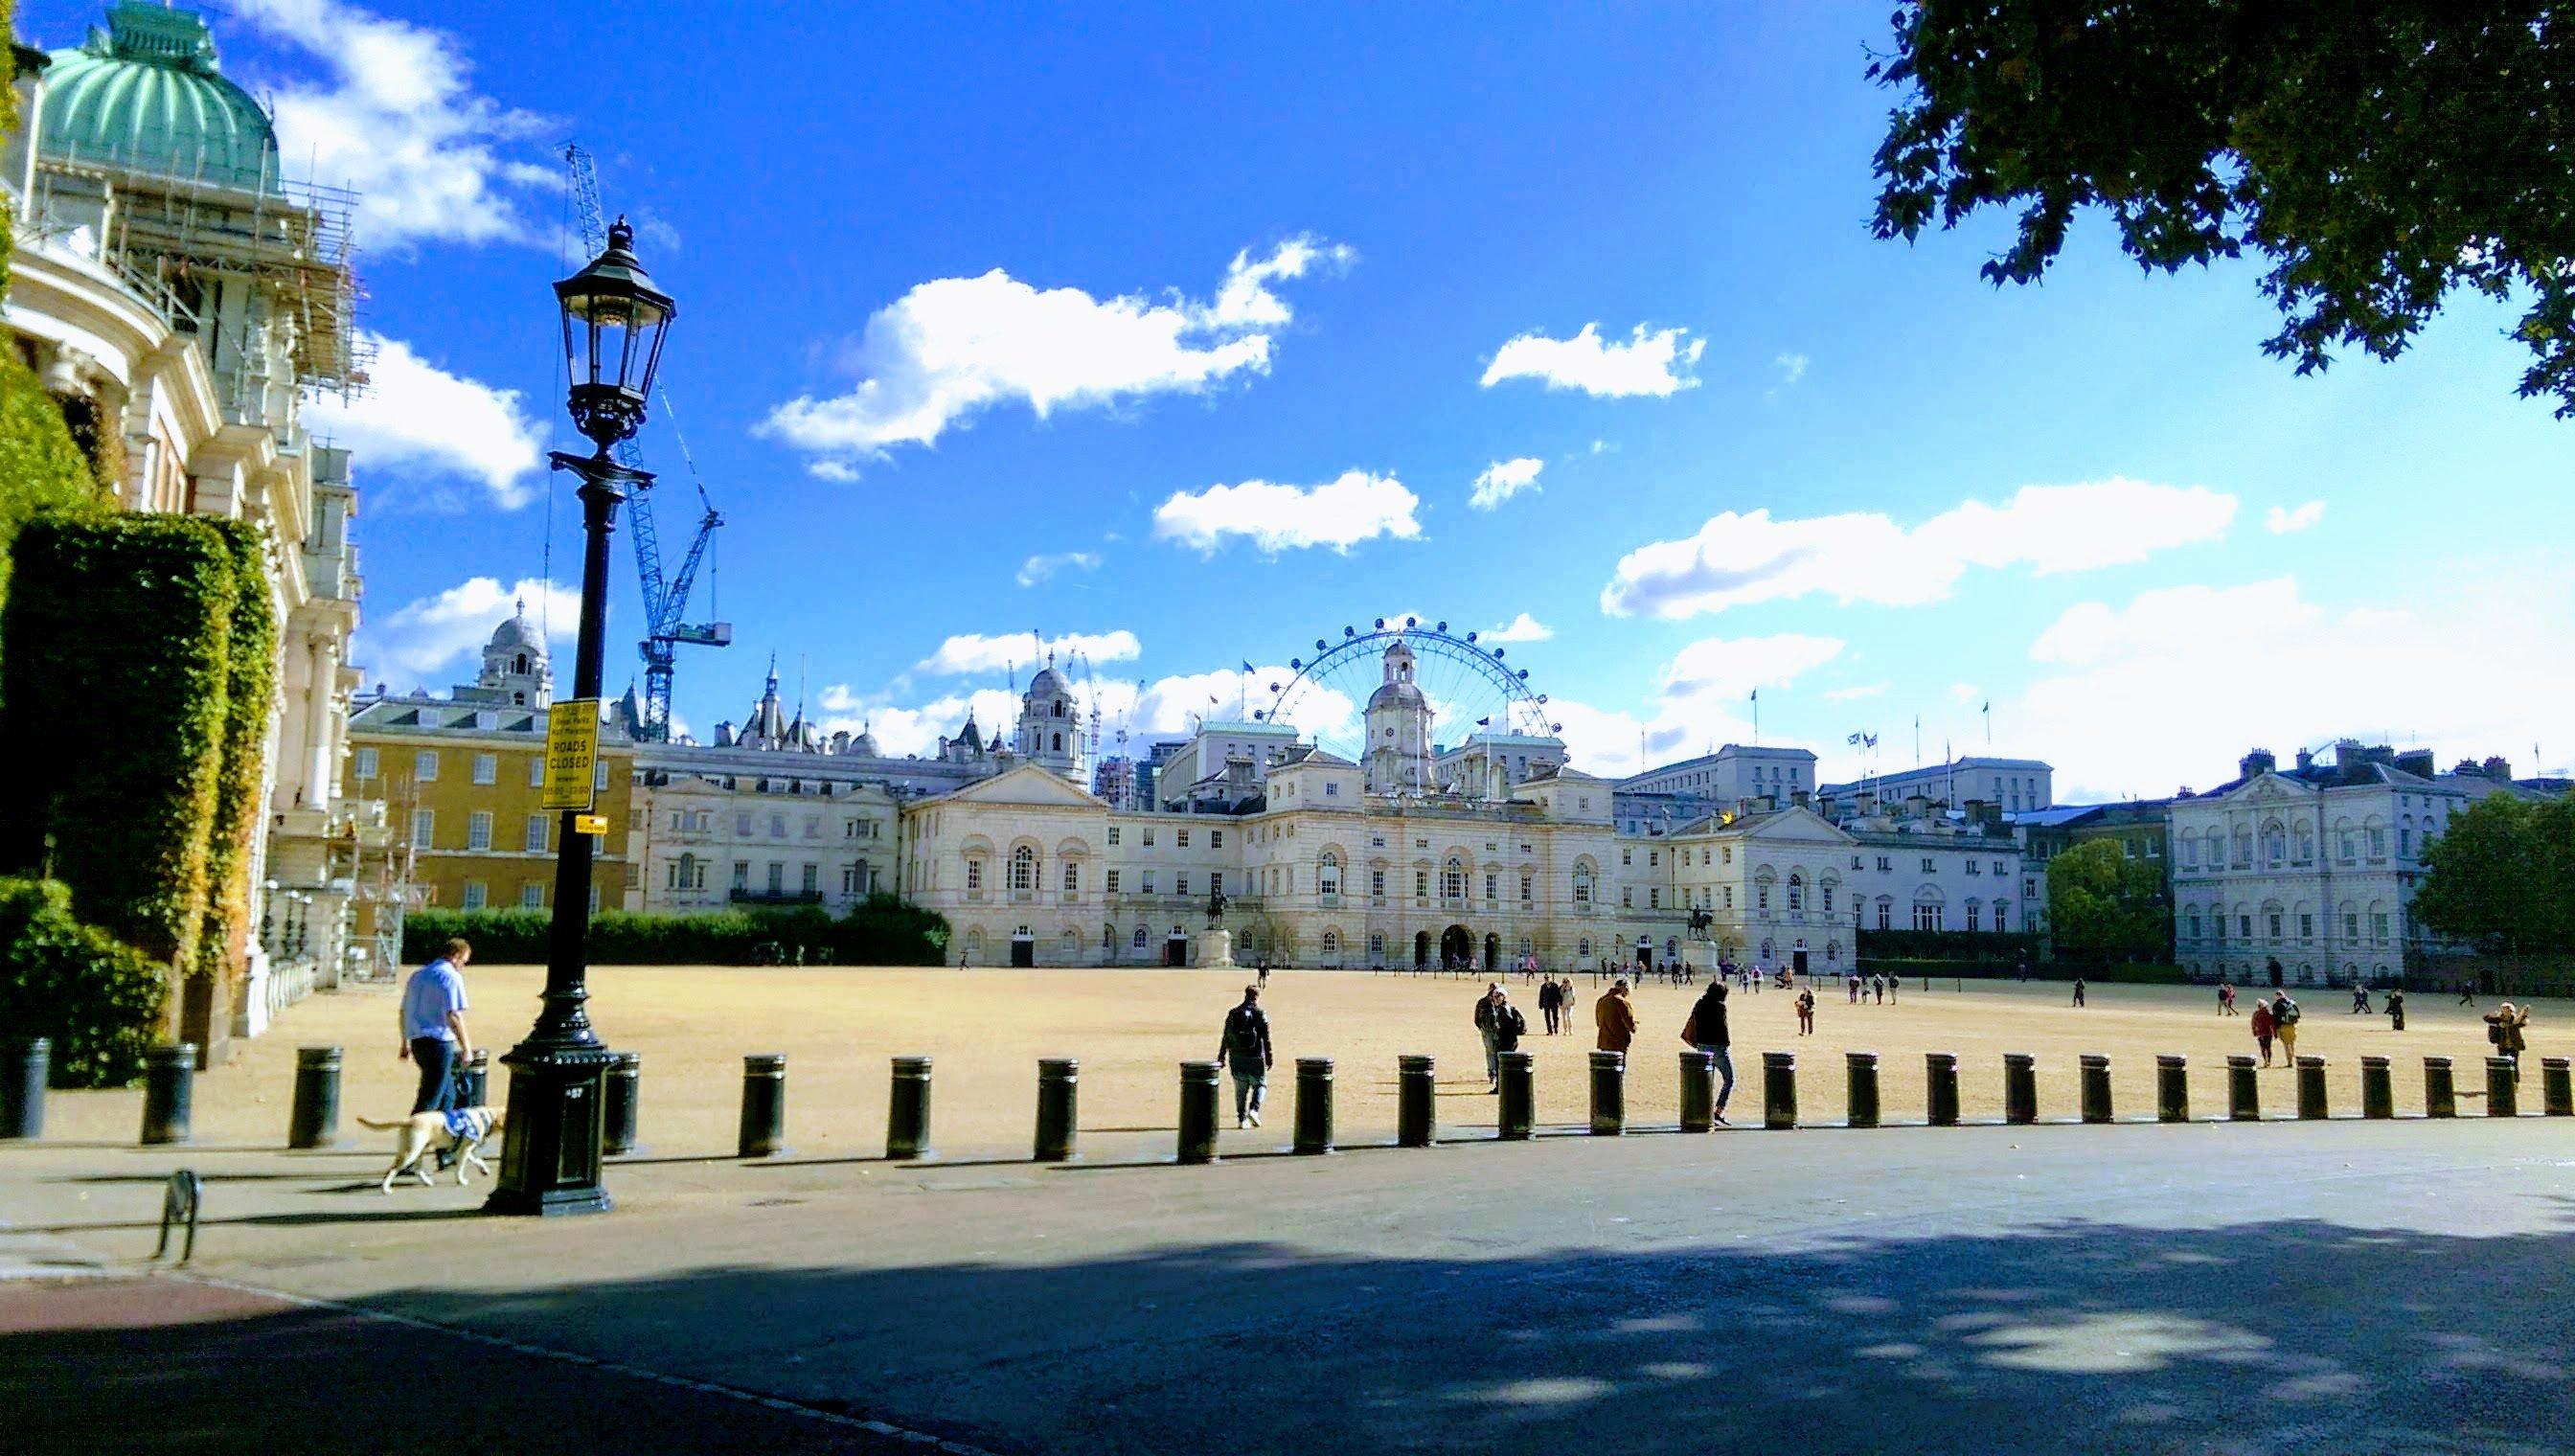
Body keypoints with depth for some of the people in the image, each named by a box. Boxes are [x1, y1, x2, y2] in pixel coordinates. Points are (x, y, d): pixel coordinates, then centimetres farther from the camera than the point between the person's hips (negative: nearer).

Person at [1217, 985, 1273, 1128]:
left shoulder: (1233, 1014, 4)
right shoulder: (1260, 1015, -6)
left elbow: (1225, 1038, 6)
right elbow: (1266, 1039, -8)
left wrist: (1221, 1057, 12)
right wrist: (1269, 1059, -3)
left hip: (1236, 1058, 3)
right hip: (1255, 1058, -3)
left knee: (1240, 1089, 11)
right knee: (1259, 1084, 13)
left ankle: (1241, 1119, 10)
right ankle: (1254, 1110, -6)